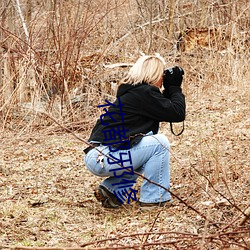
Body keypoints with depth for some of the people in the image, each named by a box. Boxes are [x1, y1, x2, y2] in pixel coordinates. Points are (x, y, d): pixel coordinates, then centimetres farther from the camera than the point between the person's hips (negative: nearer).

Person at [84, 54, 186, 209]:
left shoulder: (132, 91, 19)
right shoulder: (144, 92, -10)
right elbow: (178, 113, -10)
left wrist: (170, 89, 19)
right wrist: (175, 87, 3)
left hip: (95, 156, 10)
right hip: (104, 159, -10)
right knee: (160, 143, -7)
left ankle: (111, 189, 16)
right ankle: (153, 199, -1)